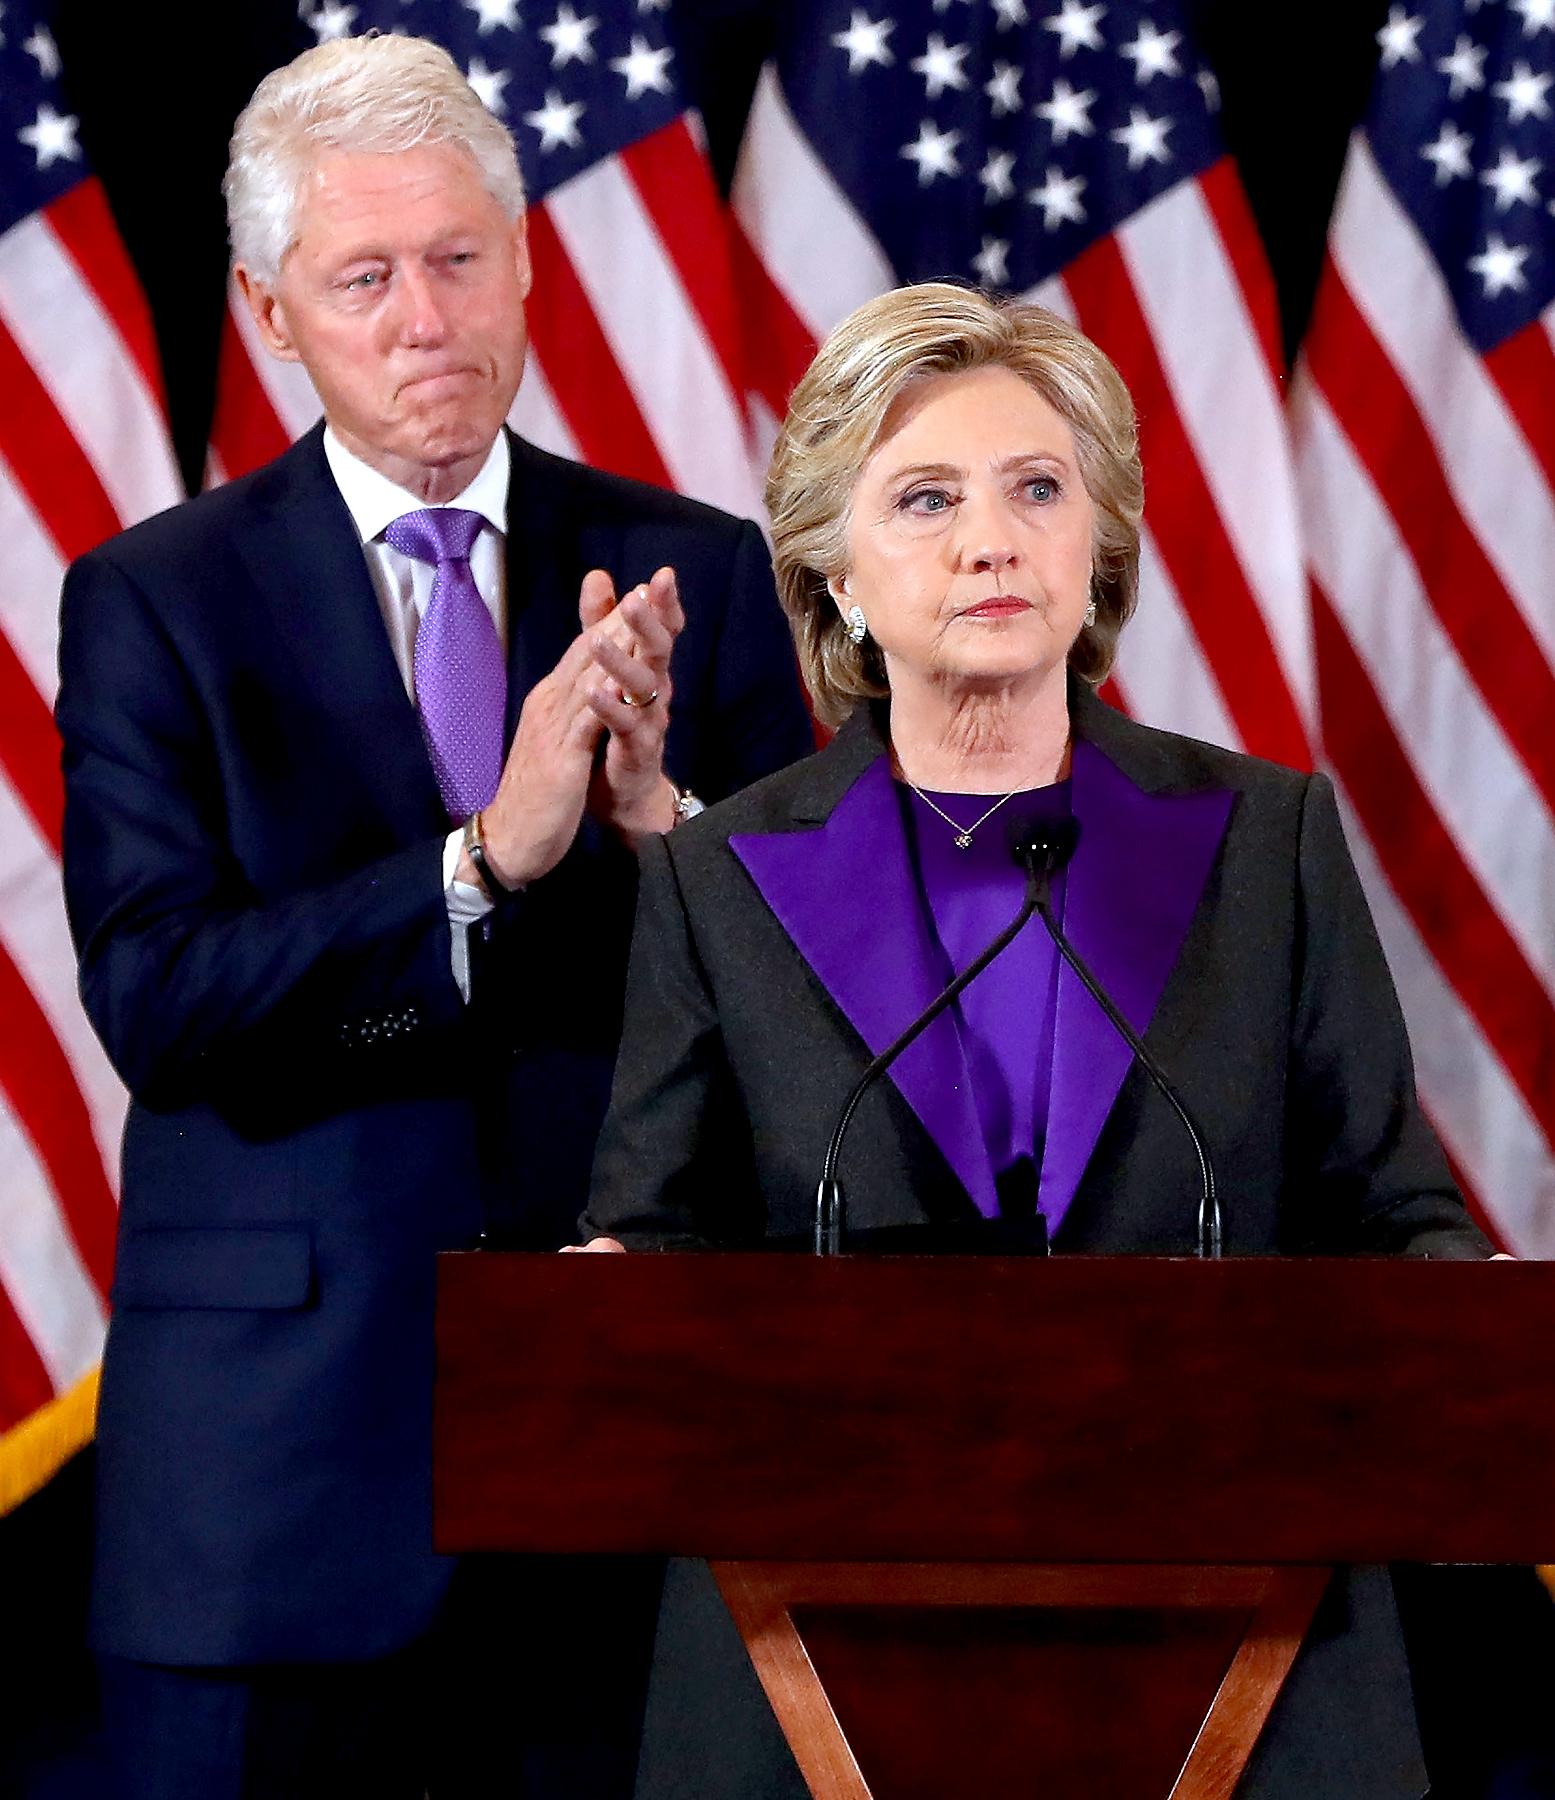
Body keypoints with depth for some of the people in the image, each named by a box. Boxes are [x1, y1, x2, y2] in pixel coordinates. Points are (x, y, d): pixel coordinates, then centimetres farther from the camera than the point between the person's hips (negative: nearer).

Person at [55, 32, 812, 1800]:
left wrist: (661, 819, -18)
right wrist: (485, 857, -22)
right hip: (277, 1437, -2)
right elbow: (156, 998, -12)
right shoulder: (152, 602, -1)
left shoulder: (692, 574, 5)